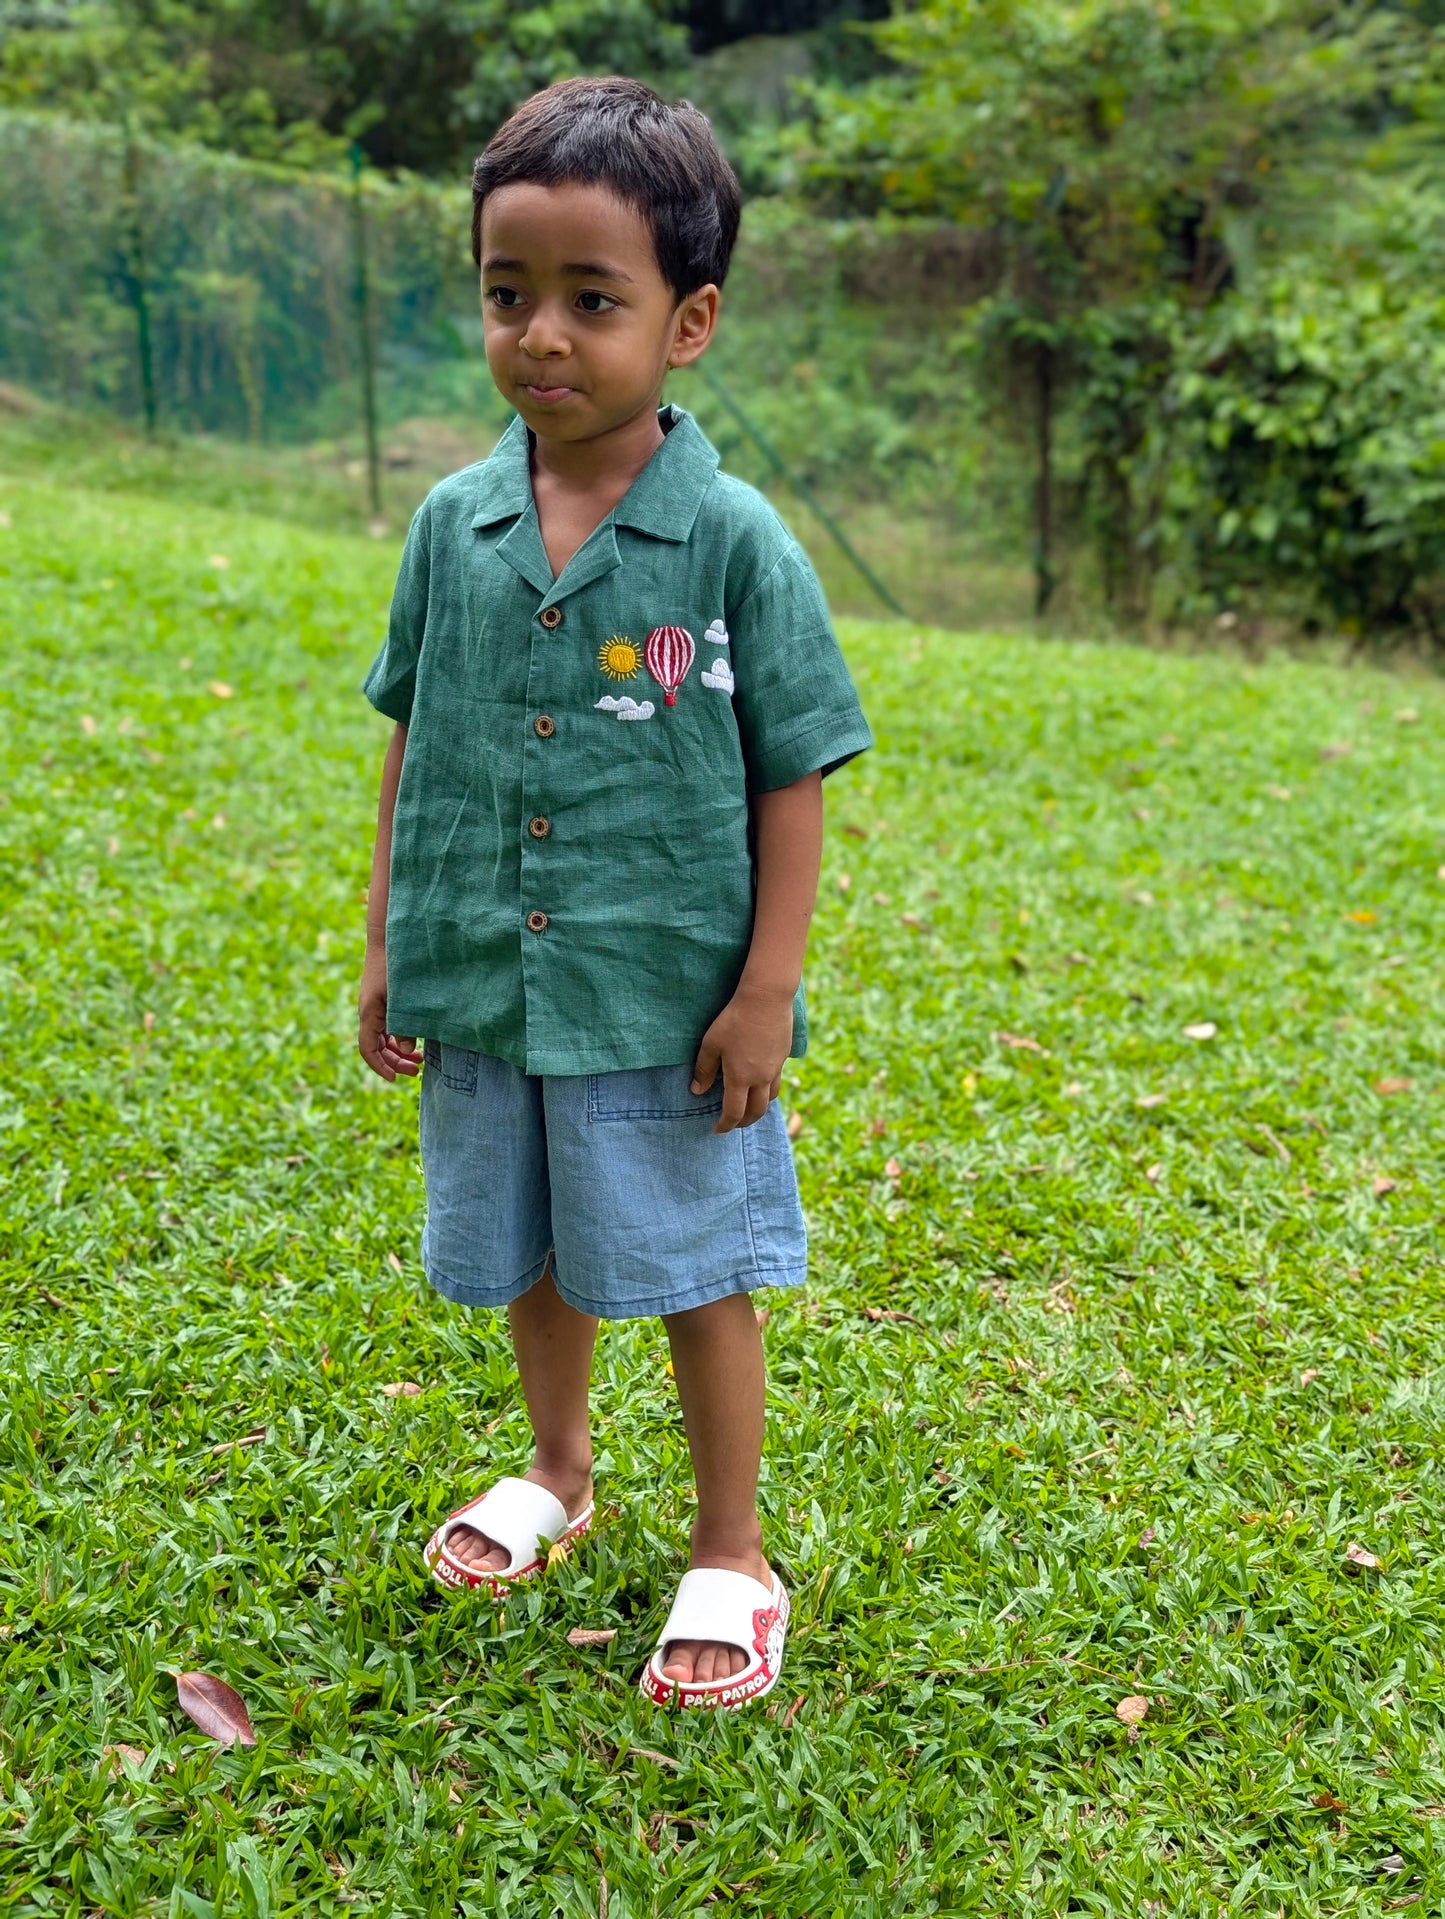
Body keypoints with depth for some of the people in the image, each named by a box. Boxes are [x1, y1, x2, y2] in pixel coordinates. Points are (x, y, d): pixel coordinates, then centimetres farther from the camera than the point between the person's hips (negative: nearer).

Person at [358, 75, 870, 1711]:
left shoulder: (733, 543, -12)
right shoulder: (452, 527, -1)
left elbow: (791, 781, -8)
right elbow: (412, 748, 8)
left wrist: (767, 987, -10)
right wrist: (385, 946, 8)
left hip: (669, 1003, -4)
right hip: (485, 988, 4)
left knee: (694, 1275, 9)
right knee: (530, 1257, 21)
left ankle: (729, 1556, 29)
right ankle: (557, 1473, 48)